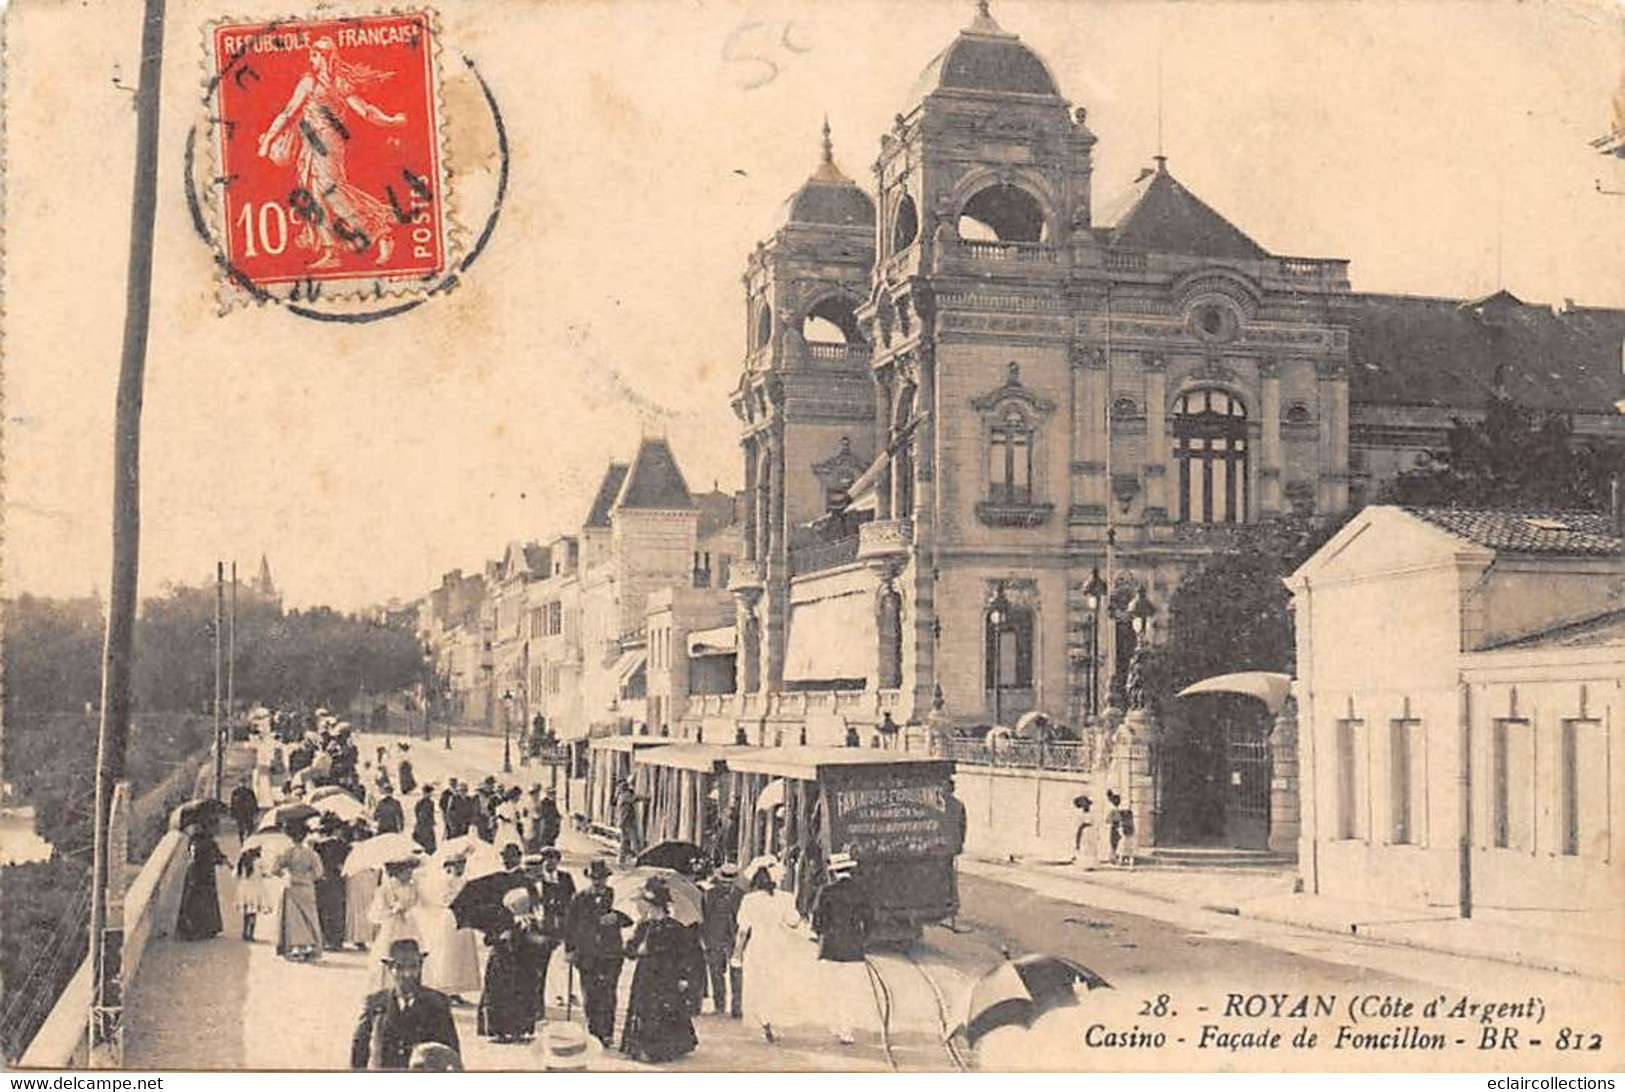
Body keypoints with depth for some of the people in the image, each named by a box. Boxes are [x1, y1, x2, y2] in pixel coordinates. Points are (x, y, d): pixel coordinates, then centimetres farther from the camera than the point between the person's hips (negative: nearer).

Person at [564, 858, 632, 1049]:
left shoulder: (614, 896, 4)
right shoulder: (579, 899, 7)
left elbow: (629, 918, 1)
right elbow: (570, 925, 11)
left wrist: (616, 918, -18)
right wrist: (570, 949, 6)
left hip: (611, 955, -1)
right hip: (586, 955, 1)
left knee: (607, 996, -4)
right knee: (589, 996, 2)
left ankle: (607, 1034, 3)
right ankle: (593, 1032, 14)